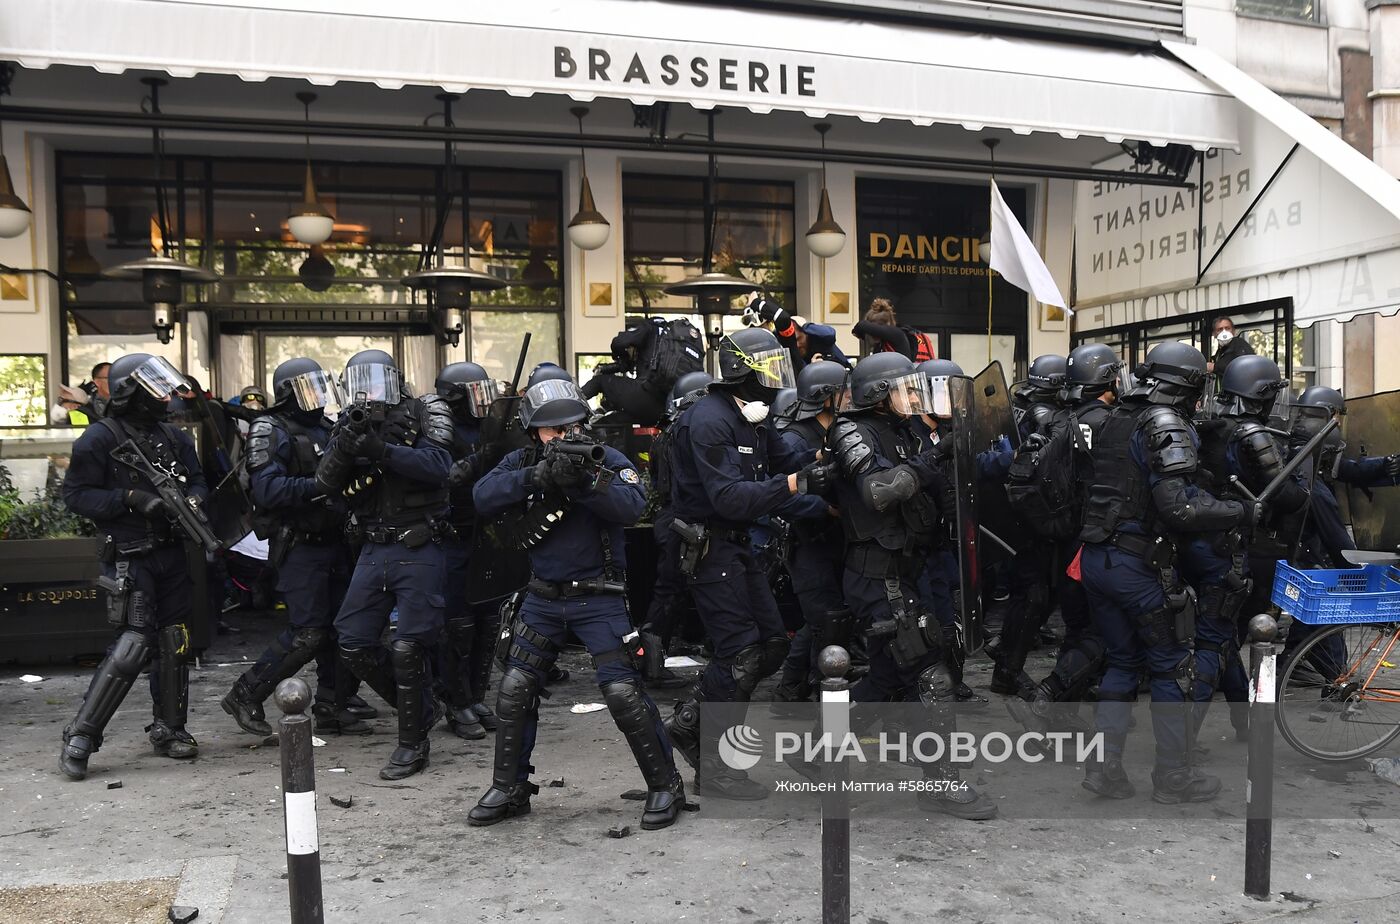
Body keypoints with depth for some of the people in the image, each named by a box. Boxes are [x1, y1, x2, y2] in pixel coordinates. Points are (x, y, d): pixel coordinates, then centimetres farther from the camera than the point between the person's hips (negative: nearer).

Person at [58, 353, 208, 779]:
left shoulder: (174, 436, 10)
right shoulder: (100, 439, -7)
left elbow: (198, 481, 15)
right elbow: (76, 494, -9)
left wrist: (192, 498, -8)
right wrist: (132, 499, -20)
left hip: (172, 554, 6)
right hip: (130, 557, -6)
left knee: (174, 643, 9)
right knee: (134, 643, -14)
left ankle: (169, 729, 23)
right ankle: (81, 736, -1)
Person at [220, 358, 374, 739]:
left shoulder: (325, 429, 16)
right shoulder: (271, 432, -8)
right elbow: (266, 490, -23)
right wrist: (319, 486, -30)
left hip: (333, 543, 8)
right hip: (299, 547, -8)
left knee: (340, 627, 9)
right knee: (307, 634, -9)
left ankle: (331, 706, 19)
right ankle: (246, 696, 6)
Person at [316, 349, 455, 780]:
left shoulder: (420, 417, -5)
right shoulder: (350, 426, 9)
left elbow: (437, 466, -21)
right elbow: (326, 482, -2)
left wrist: (381, 450, -30)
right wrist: (343, 448, -21)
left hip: (418, 551, -6)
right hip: (374, 550, 6)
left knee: (408, 648, -5)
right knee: (354, 643, 6)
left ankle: (413, 744, 11)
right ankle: (420, 708, 26)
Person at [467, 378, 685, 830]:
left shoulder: (607, 459, -7)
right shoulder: (522, 462, 2)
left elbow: (632, 506, -25)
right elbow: (483, 497, -16)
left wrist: (585, 481, -38)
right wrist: (536, 476, -30)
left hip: (599, 598, -4)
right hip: (543, 598, 4)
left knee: (623, 691, -9)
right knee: (514, 690, 7)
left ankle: (665, 786, 7)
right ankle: (508, 790, 24)